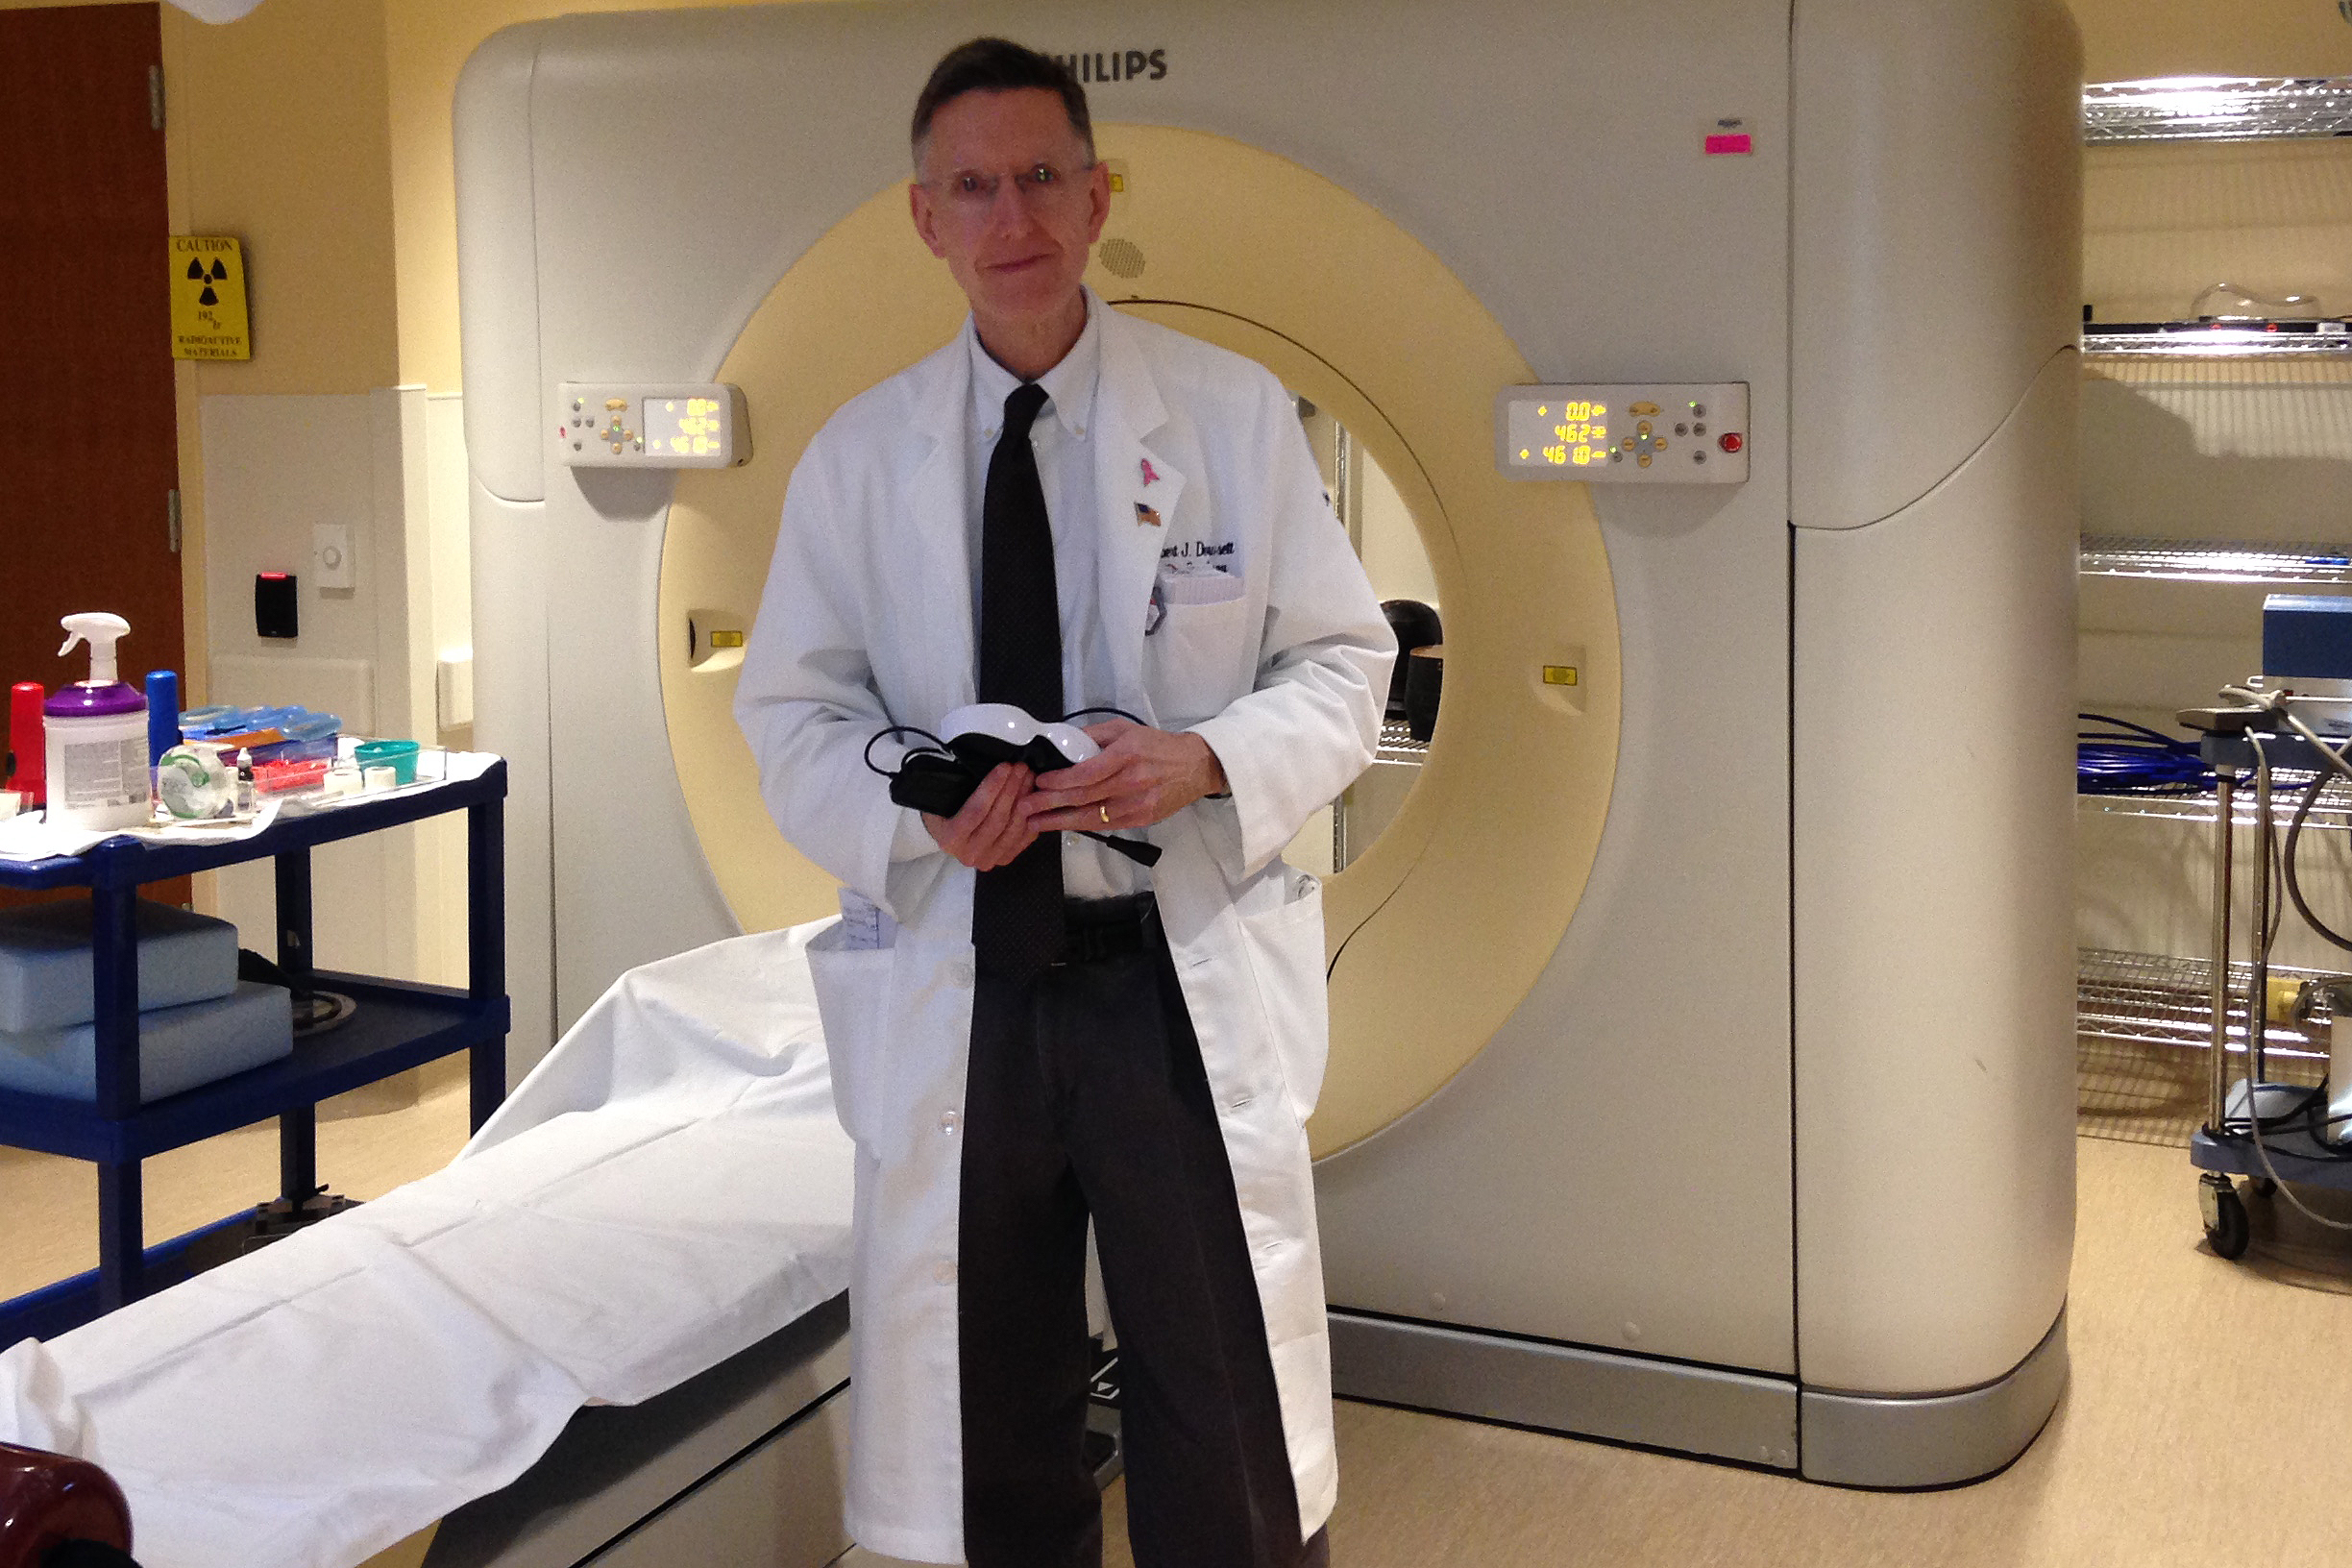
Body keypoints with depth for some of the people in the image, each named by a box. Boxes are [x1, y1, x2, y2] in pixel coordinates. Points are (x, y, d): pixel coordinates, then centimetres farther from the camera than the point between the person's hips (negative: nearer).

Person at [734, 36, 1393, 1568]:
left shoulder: (1236, 411, 1)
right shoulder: (857, 455, 5)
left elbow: (1344, 665, 4)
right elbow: (792, 709, 8)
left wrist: (1205, 761, -16)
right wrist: (914, 812, -13)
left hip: (1186, 983, -1)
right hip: (951, 988, 2)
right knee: (983, 1445, 14)